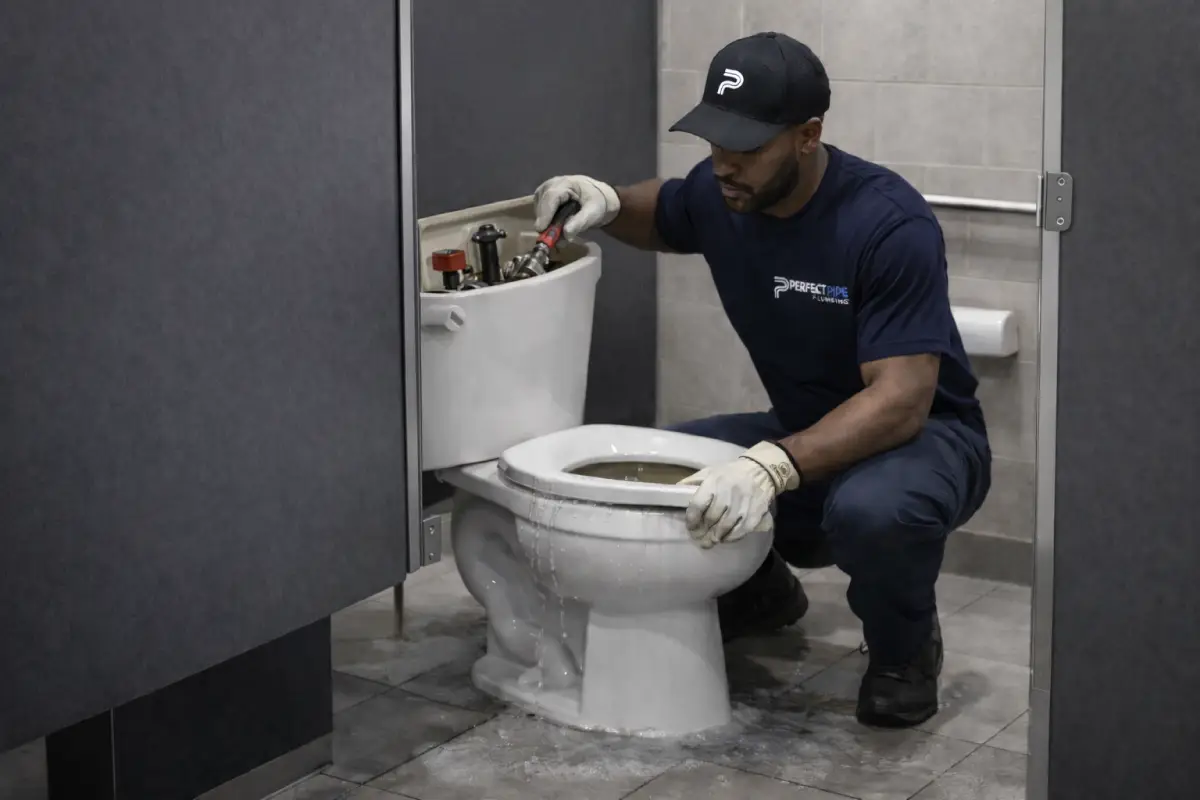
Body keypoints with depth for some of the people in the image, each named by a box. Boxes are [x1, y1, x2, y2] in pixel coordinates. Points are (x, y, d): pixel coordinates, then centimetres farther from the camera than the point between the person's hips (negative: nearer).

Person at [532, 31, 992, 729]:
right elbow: (660, 218, 18)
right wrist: (608, 204, -6)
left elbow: (900, 400, -33)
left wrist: (774, 466, -47)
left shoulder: (889, 224, -27)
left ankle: (906, 647, -4)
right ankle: (759, 590, 17)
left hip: (921, 435, -6)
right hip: (803, 435, 6)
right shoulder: (719, 193, -8)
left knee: (871, 510, -40)